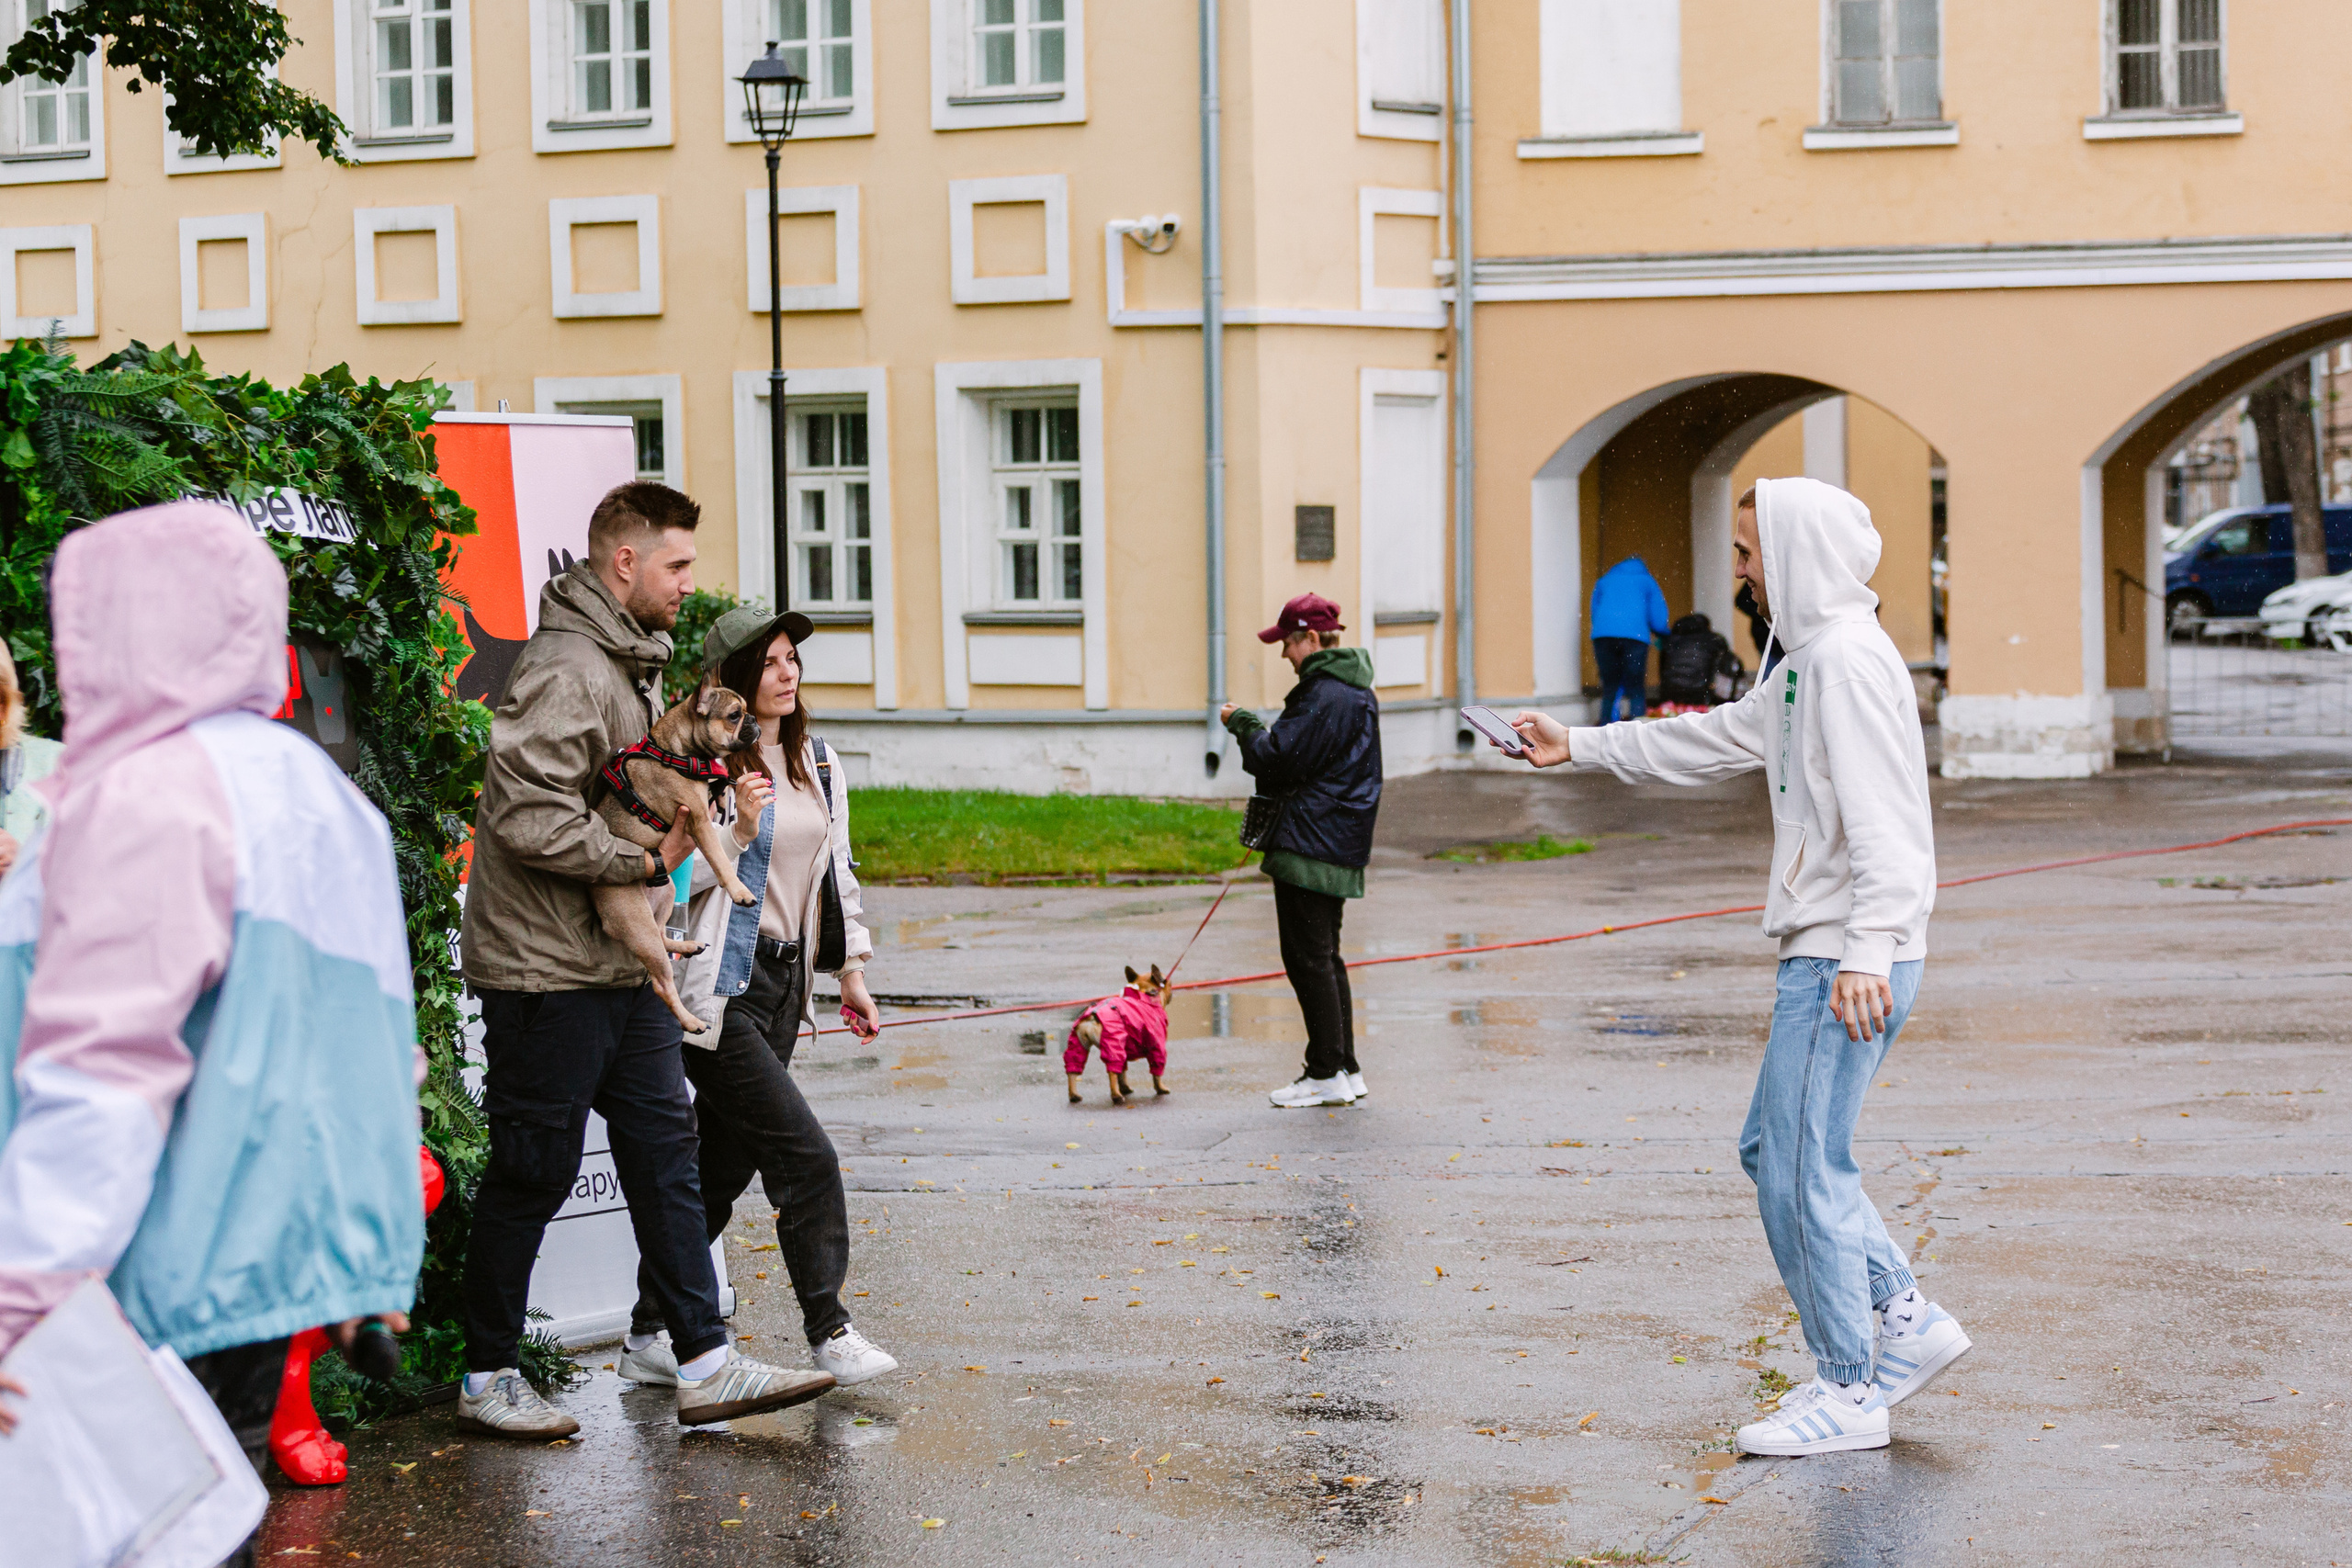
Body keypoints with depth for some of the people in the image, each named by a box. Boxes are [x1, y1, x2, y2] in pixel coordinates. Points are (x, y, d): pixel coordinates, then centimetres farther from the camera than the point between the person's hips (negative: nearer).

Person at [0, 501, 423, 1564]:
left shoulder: (146, 794, -13)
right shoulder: (316, 791, 15)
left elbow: (105, 1073, -23)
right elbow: (376, 1052, 19)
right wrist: (367, 1252, 25)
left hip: (164, 1278, -9)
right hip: (268, 1260, 9)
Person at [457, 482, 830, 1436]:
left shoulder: (636, 663, 15)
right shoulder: (566, 672, -19)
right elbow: (532, 822, -27)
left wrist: (687, 809, 6)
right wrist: (650, 860, -18)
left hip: (623, 964, 10)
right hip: (547, 969, -10)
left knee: (665, 1152, 8)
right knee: (532, 1174, 0)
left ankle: (706, 1365, 11)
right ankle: (487, 1380, 12)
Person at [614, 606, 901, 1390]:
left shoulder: (818, 764, 13)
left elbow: (836, 870, 23)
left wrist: (851, 969, 22)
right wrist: (739, 828, -24)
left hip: (782, 984, 8)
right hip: (721, 989, -8)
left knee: (723, 1166, 9)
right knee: (805, 1156, -11)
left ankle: (649, 1336, 18)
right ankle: (828, 1331, -3)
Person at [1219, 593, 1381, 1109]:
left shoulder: (1323, 695, -18)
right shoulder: (1355, 690, 15)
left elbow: (1280, 760, -18)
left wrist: (1243, 723, -3)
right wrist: (1255, 730, 12)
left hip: (1309, 845, -11)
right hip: (1340, 846, 11)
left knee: (1308, 957, -5)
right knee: (1325, 955, 15)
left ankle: (1328, 1074, -3)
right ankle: (1346, 1070, 18)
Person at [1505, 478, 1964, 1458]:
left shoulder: (1849, 659, -15)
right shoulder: (1809, 662, 17)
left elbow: (1880, 821, -24)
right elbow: (1719, 738, 31)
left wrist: (1866, 953, -32)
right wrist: (1578, 747, 36)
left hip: (1848, 963, -11)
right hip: (1821, 956, 11)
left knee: (1804, 1171, -5)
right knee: (1775, 1150, 14)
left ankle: (1850, 1394, 2)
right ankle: (1902, 1321, 16)